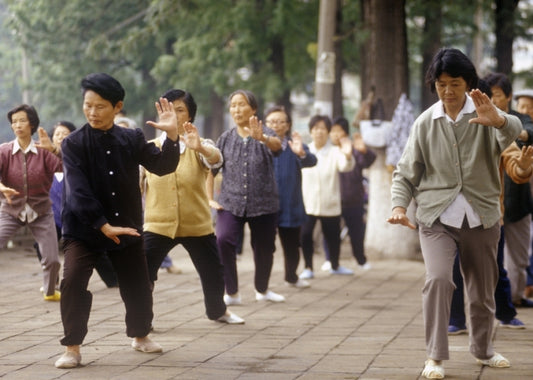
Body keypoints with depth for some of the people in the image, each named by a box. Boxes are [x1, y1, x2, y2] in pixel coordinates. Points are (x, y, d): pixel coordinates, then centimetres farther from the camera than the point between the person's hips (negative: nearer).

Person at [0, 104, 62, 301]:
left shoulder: (43, 151, -6)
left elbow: (62, 167, -20)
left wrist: (53, 149, -35)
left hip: (41, 211, 1)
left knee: (52, 259, -1)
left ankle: (50, 292, 28)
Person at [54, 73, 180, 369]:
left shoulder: (133, 139, 1)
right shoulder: (73, 143, -9)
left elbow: (162, 167, -6)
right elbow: (78, 190, -18)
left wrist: (172, 136, -21)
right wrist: (103, 225, -26)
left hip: (127, 226, 3)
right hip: (84, 228, -3)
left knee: (138, 285, 12)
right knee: (73, 281, -20)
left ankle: (140, 335, 39)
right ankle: (73, 347, -8)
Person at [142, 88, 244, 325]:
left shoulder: (199, 147, -4)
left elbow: (216, 159, -28)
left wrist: (199, 147, -50)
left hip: (197, 225, 1)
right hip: (158, 225, 0)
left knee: (213, 274, 14)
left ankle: (218, 311, 40)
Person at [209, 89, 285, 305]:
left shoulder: (265, 135, -3)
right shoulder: (226, 138, 6)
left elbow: (277, 146, -27)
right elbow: (211, 170, 12)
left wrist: (262, 138, -49)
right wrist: (210, 198, 2)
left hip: (263, 204, -1)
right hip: (231, 203, 1)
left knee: (265, 249, 9)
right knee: (223, 241, -23)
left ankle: (262, 290, 37)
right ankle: (231, 293, -13)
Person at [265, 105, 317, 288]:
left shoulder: (295, 146, 1)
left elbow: (311, 161, -18)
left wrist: (302, 153, -40)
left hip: (290, 207, 2)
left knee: (292, 245, 13)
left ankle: (291, 276, 34)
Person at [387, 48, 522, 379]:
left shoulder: (484, 114, -4)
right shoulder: (425, 123, 2)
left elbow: (513, 131, -27)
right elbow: (406, 173, 7)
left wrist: (498, 120, -51)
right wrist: (399, 206, -12)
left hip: (481, 217, 1)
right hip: (437, 216, 0)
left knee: (483, 290, 12)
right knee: (438, 278, -22)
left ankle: (483, 349, 36)